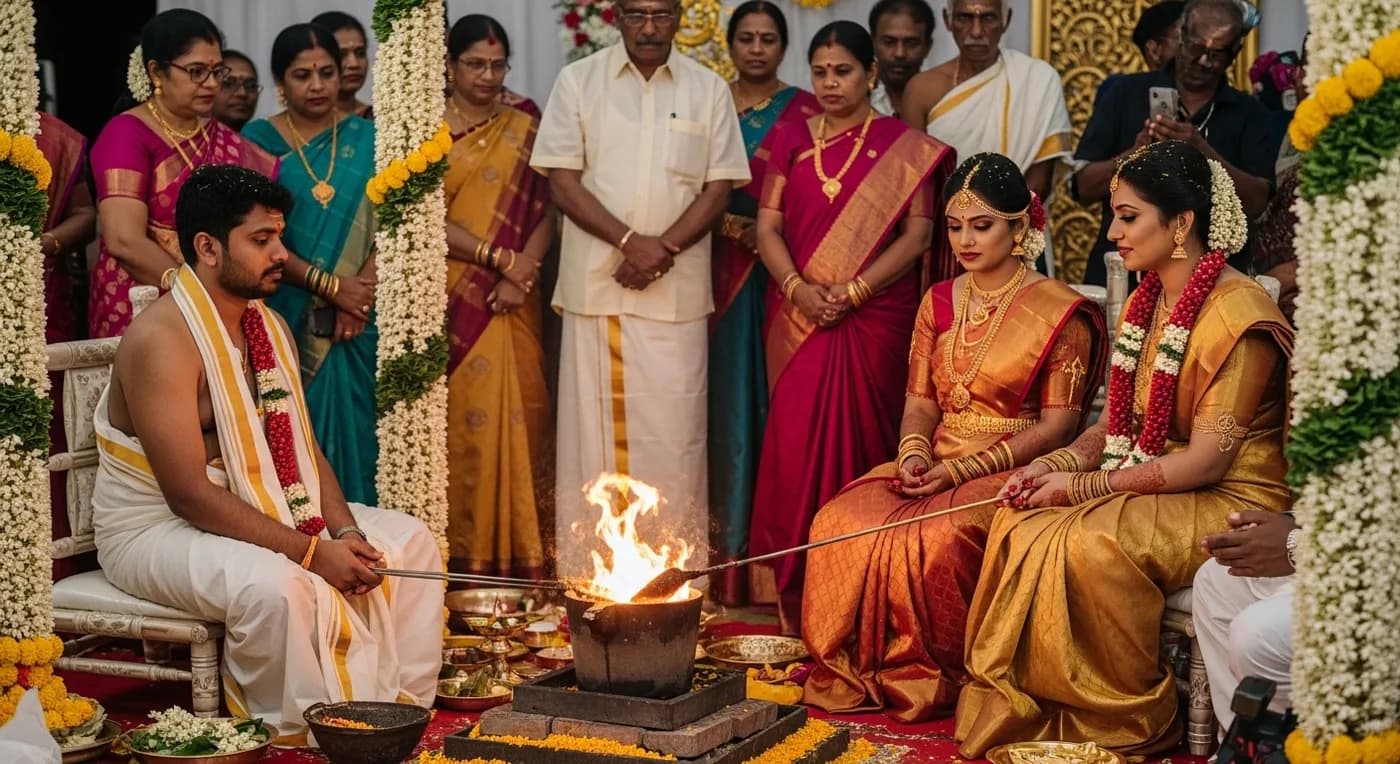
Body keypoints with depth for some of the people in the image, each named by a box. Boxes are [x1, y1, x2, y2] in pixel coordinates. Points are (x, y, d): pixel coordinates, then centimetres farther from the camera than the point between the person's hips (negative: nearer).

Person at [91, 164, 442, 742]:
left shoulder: (271, 327, 7)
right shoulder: (161, 339, -22)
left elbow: (304, 449, 9)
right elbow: (189, 494, -26)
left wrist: (344, 529, -11)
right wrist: (312, 552, -27)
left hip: (261, 510, 9)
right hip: (156, 529, -9)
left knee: (409, 540, 1)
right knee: (276, 583, -37)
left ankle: (407, 705, 4)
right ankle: (300, 737, -18)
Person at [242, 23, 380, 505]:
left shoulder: (365, 139, 8)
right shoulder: (257, 140, 1)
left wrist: (361, 290, -13)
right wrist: (330, 286, -14)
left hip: (355, 321, 2)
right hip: (285, 317, -2)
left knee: (351, 429, 2)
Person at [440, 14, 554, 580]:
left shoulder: (524, 130, 11)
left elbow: (545, 211, 6)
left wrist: (520, 275, -9)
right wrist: (499, 256, -11)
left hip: (510, 303, 2)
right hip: (451, 299, -2)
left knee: (514, 417, -2)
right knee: (458, 420, -5)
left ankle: (514, 553, 2)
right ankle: (461, 557, 0)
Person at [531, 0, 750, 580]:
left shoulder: (709, 90, 8)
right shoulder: (578, 82, 5)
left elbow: (718, 188, 5)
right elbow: (562, 181, 0)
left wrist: (663, 249, -11)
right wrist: (630, 241, -13)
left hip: (678, 292, 1)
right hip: (595, 286, 0)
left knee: (674, 431, 0)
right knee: (593, 428, 1)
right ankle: (587, 572, 6)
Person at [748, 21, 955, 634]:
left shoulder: (906, 148, 3)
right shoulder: (790, 140, 12)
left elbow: (917, 234, -4)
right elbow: (768, 225, 6)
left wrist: (852, 291, -14)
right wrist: (797, 287, -12)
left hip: (874, 318, -3)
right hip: (800, 320, 3)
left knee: (861, 443, -3)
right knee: (795, 445, -2)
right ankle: (798, 599, 5)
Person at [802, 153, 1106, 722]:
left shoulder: (1061, 313, -5)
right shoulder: (939, 303, 13)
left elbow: (1058, 424, -9)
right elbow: (920, 401, 14)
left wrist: (966, 469, -16)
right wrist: (913, 452, -10)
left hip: (1011, 473, -5)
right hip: (934, 465, 5)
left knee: (937, 538, -35)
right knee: (840, 521, -22)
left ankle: (926, 681, -15)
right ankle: (850, 671, -11)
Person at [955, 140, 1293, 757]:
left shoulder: (1238, 315, -17)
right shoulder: (1145, 301, 10)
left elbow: (1206, 458, -19)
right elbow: (1116, 424, 14)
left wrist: (1084, 485, -18)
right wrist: (1054, 465, -6)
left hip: (1231, 498, -8)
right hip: (1147, 484, 8)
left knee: (1092, 544, -32)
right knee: (1019, 524, -15)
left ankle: (1133, 722, -13)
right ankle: (1029, 705, -10)